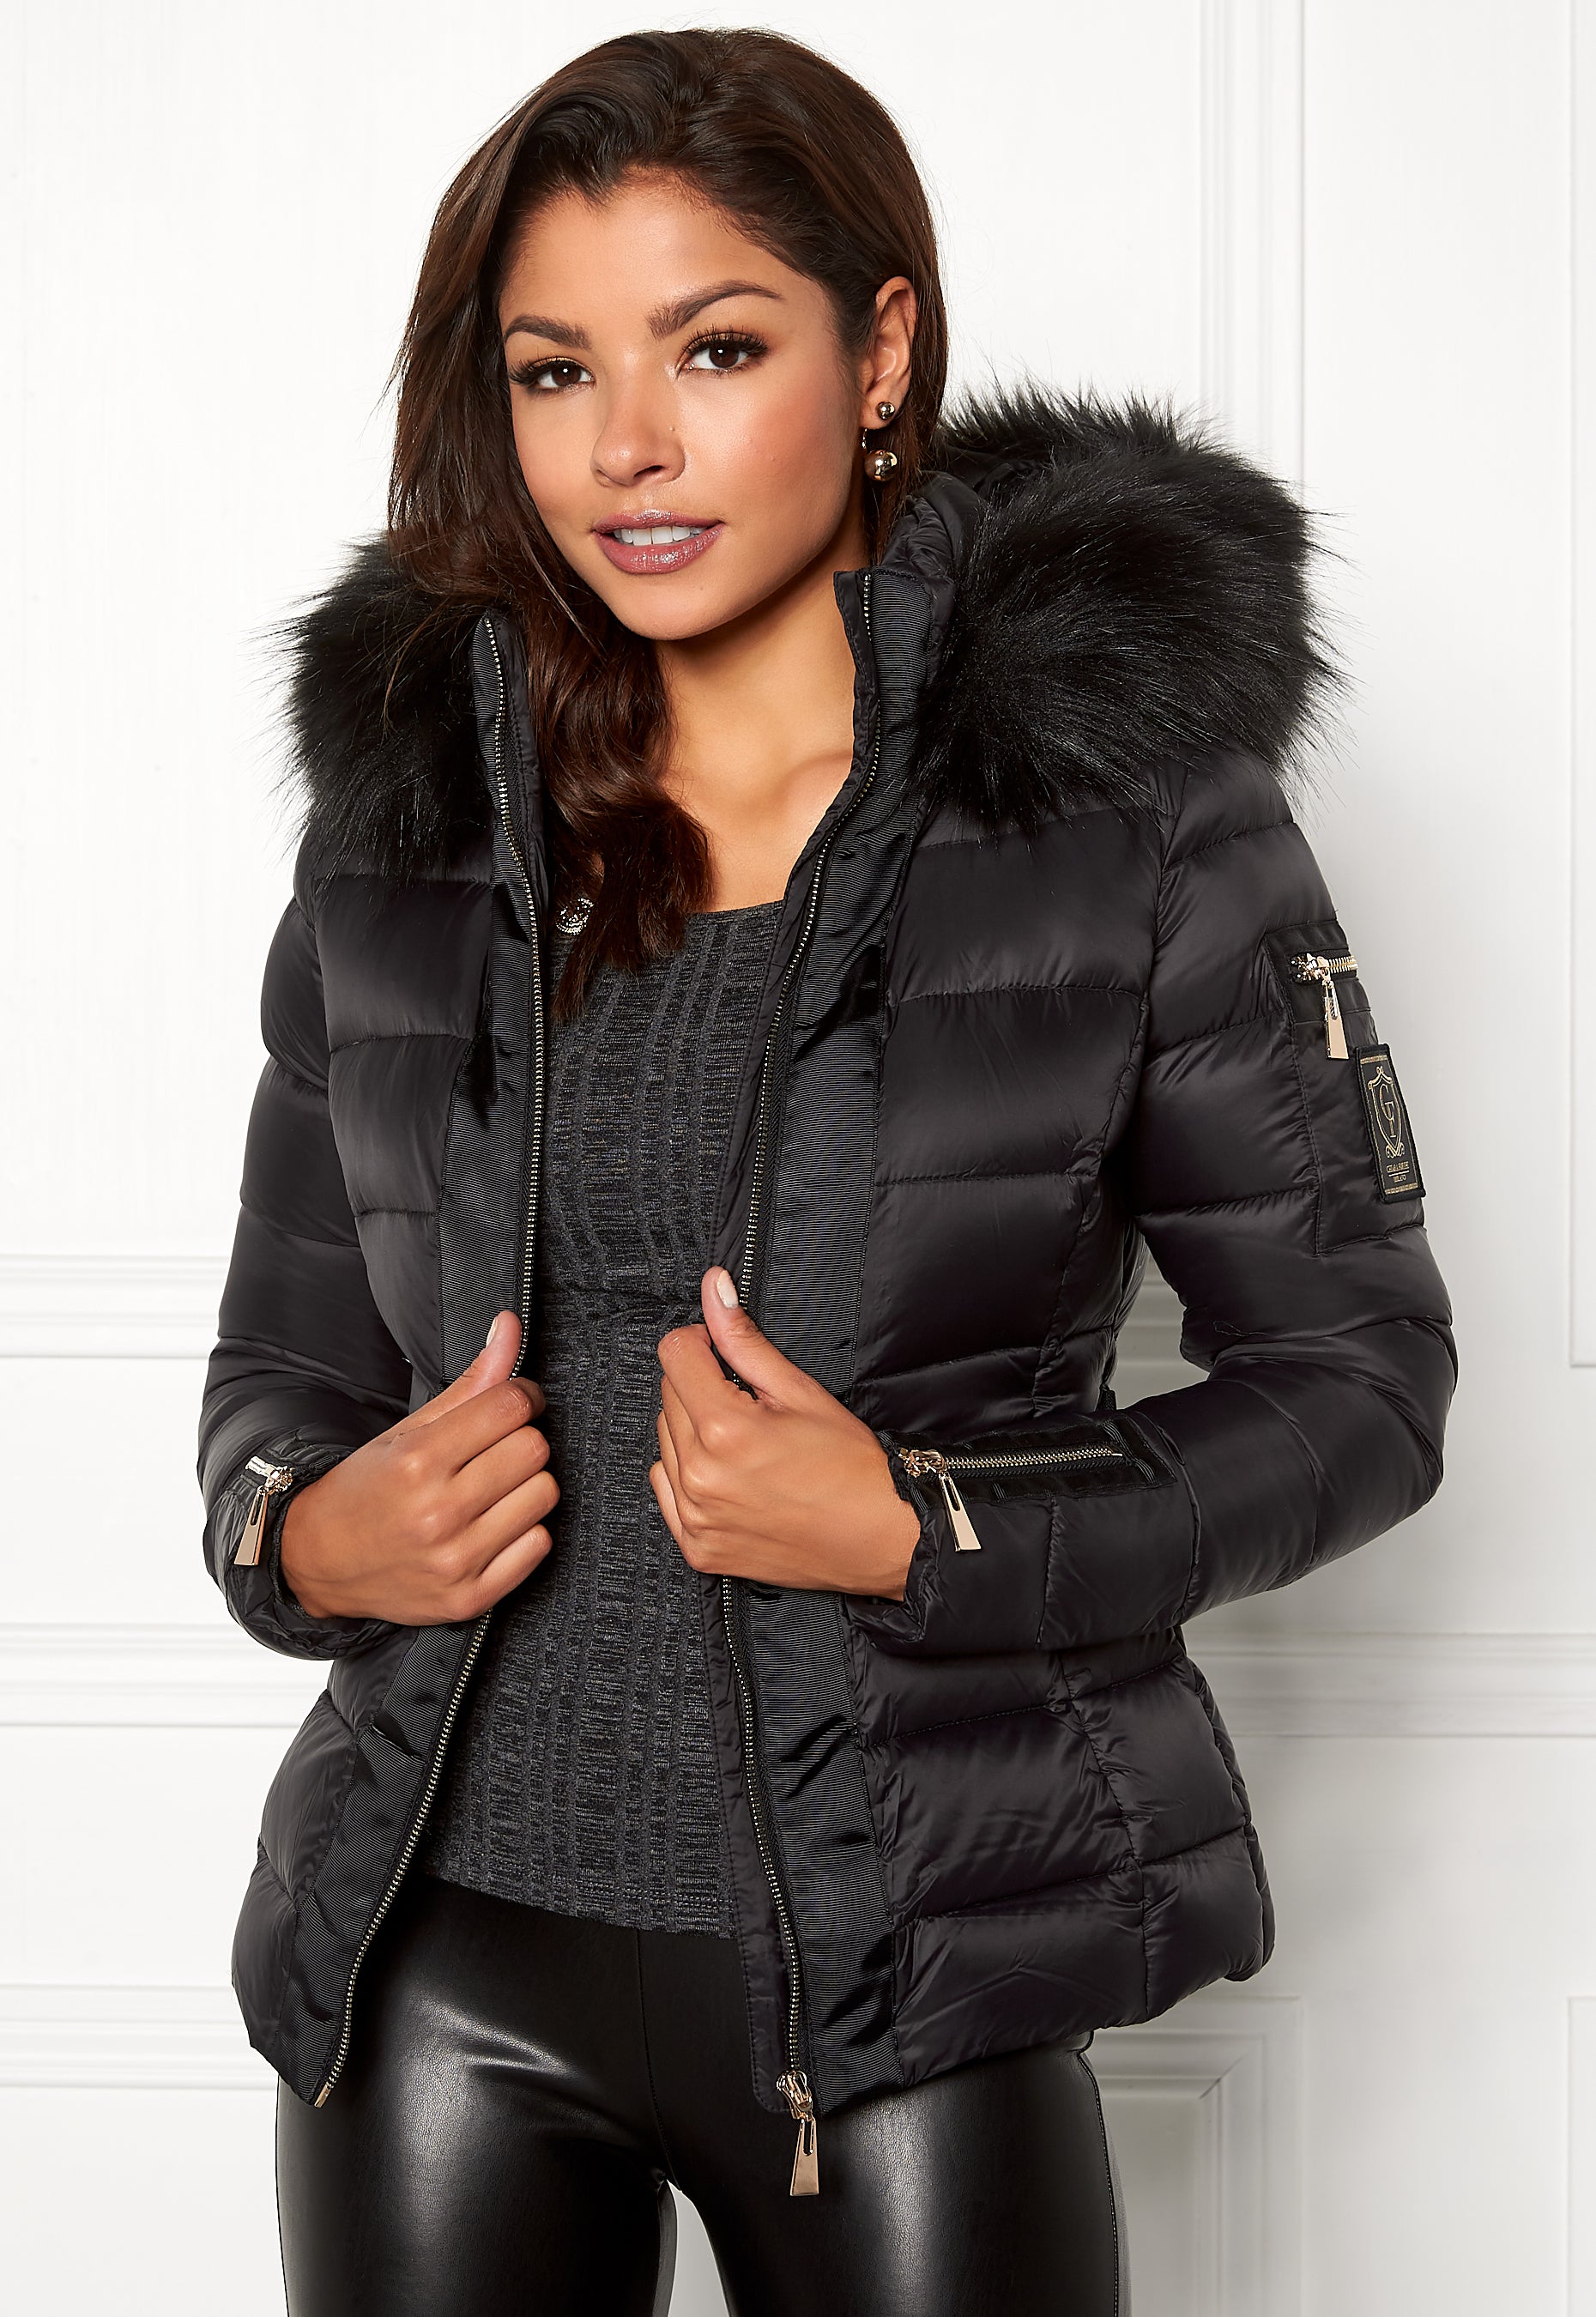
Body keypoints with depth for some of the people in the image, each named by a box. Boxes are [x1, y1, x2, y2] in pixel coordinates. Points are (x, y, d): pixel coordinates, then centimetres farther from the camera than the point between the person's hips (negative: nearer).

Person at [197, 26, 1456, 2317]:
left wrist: (924, 1529, -16)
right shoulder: (410, 812, 5)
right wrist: (302, 1530, -8)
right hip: (439, 1955, 3)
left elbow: (1357, 1379, -3)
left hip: (905, 1980, -3)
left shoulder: (1132, 796, -6)